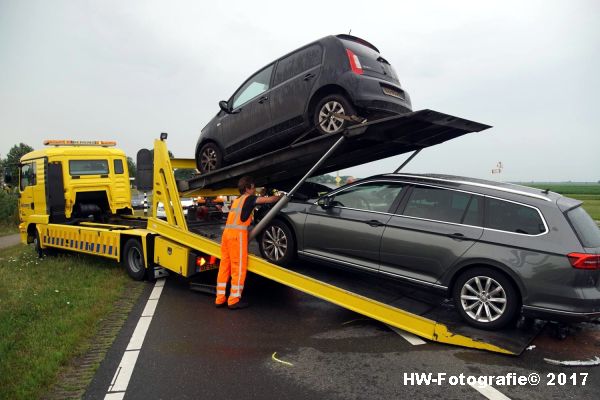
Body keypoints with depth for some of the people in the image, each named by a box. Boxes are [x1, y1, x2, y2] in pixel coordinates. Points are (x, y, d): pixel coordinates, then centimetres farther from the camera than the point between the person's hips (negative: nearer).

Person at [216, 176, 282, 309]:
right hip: (237, 233, -8)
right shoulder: (248, 198, 2)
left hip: (227, 232, 8)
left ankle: (220, 299, 14)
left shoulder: (237, 200, 25)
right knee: (239, 267, -3)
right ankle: (234, 300, 0)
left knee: (225, 265, 10)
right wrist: (280, 197, 16)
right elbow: (268, 200, 1)